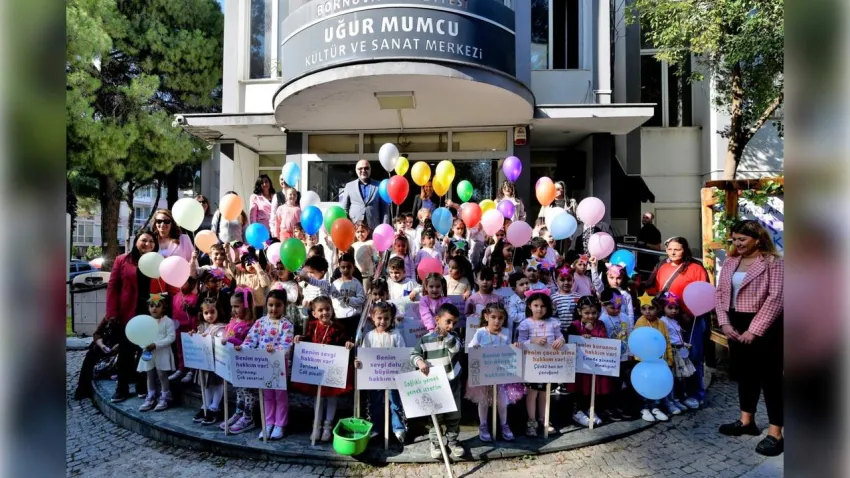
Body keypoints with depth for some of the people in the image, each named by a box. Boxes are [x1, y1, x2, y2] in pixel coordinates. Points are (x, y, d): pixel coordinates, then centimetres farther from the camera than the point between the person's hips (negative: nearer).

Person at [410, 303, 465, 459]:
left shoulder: (453, 336, -2)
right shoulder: (425, 339, -9)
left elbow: (457, 348, -21)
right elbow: (414, 354, -5)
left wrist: (446, 335, -28)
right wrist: (420, 362, -23)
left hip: (453, 384, 3)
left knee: (454, 415, 14)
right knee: (435, 416, 10)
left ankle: (452, 441, 32)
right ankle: (435, 443, 26)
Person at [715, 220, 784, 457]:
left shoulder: (773, 262, -10)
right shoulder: (730, 262, 9)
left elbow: (775, 298, -17)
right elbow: (720, 292, 8)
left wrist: (754, 330, -20)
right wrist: (725, 322, -4)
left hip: (765, 327, -6)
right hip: (736, 324, 7)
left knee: (770, 377, 1)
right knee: (744, 373, 17)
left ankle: (775, 433, 10)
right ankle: (746, 421, 31)